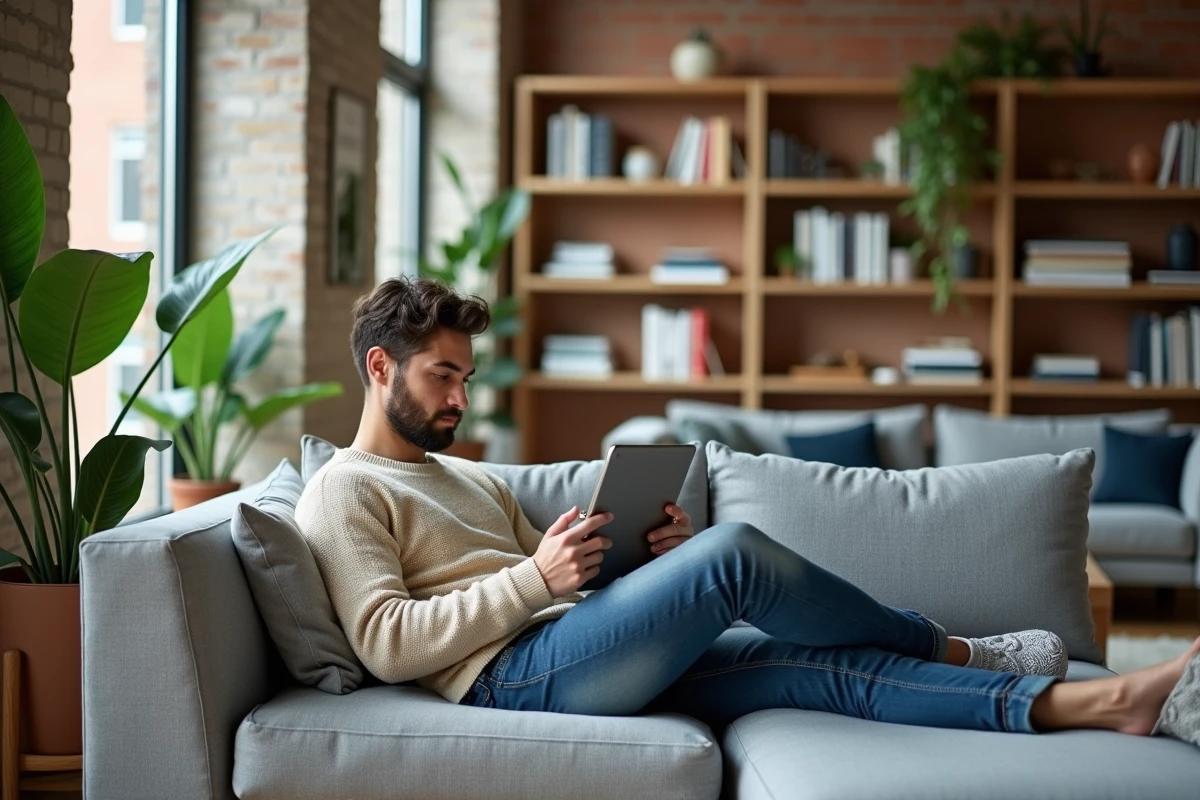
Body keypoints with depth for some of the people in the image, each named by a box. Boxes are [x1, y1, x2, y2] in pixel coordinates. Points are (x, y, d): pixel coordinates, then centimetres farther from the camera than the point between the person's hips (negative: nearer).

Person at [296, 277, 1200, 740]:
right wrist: (534, 579, -18)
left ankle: (1100, 702, -11)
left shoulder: (472, 479, 28)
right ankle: (950, 651, 0)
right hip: (512, 674, -8)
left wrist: (648, 560, 4)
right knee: (732, 553, -23)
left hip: (585, 659, 8)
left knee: (821, 666, -8)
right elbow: (387, 644, -13)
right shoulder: (345, 492, 1)